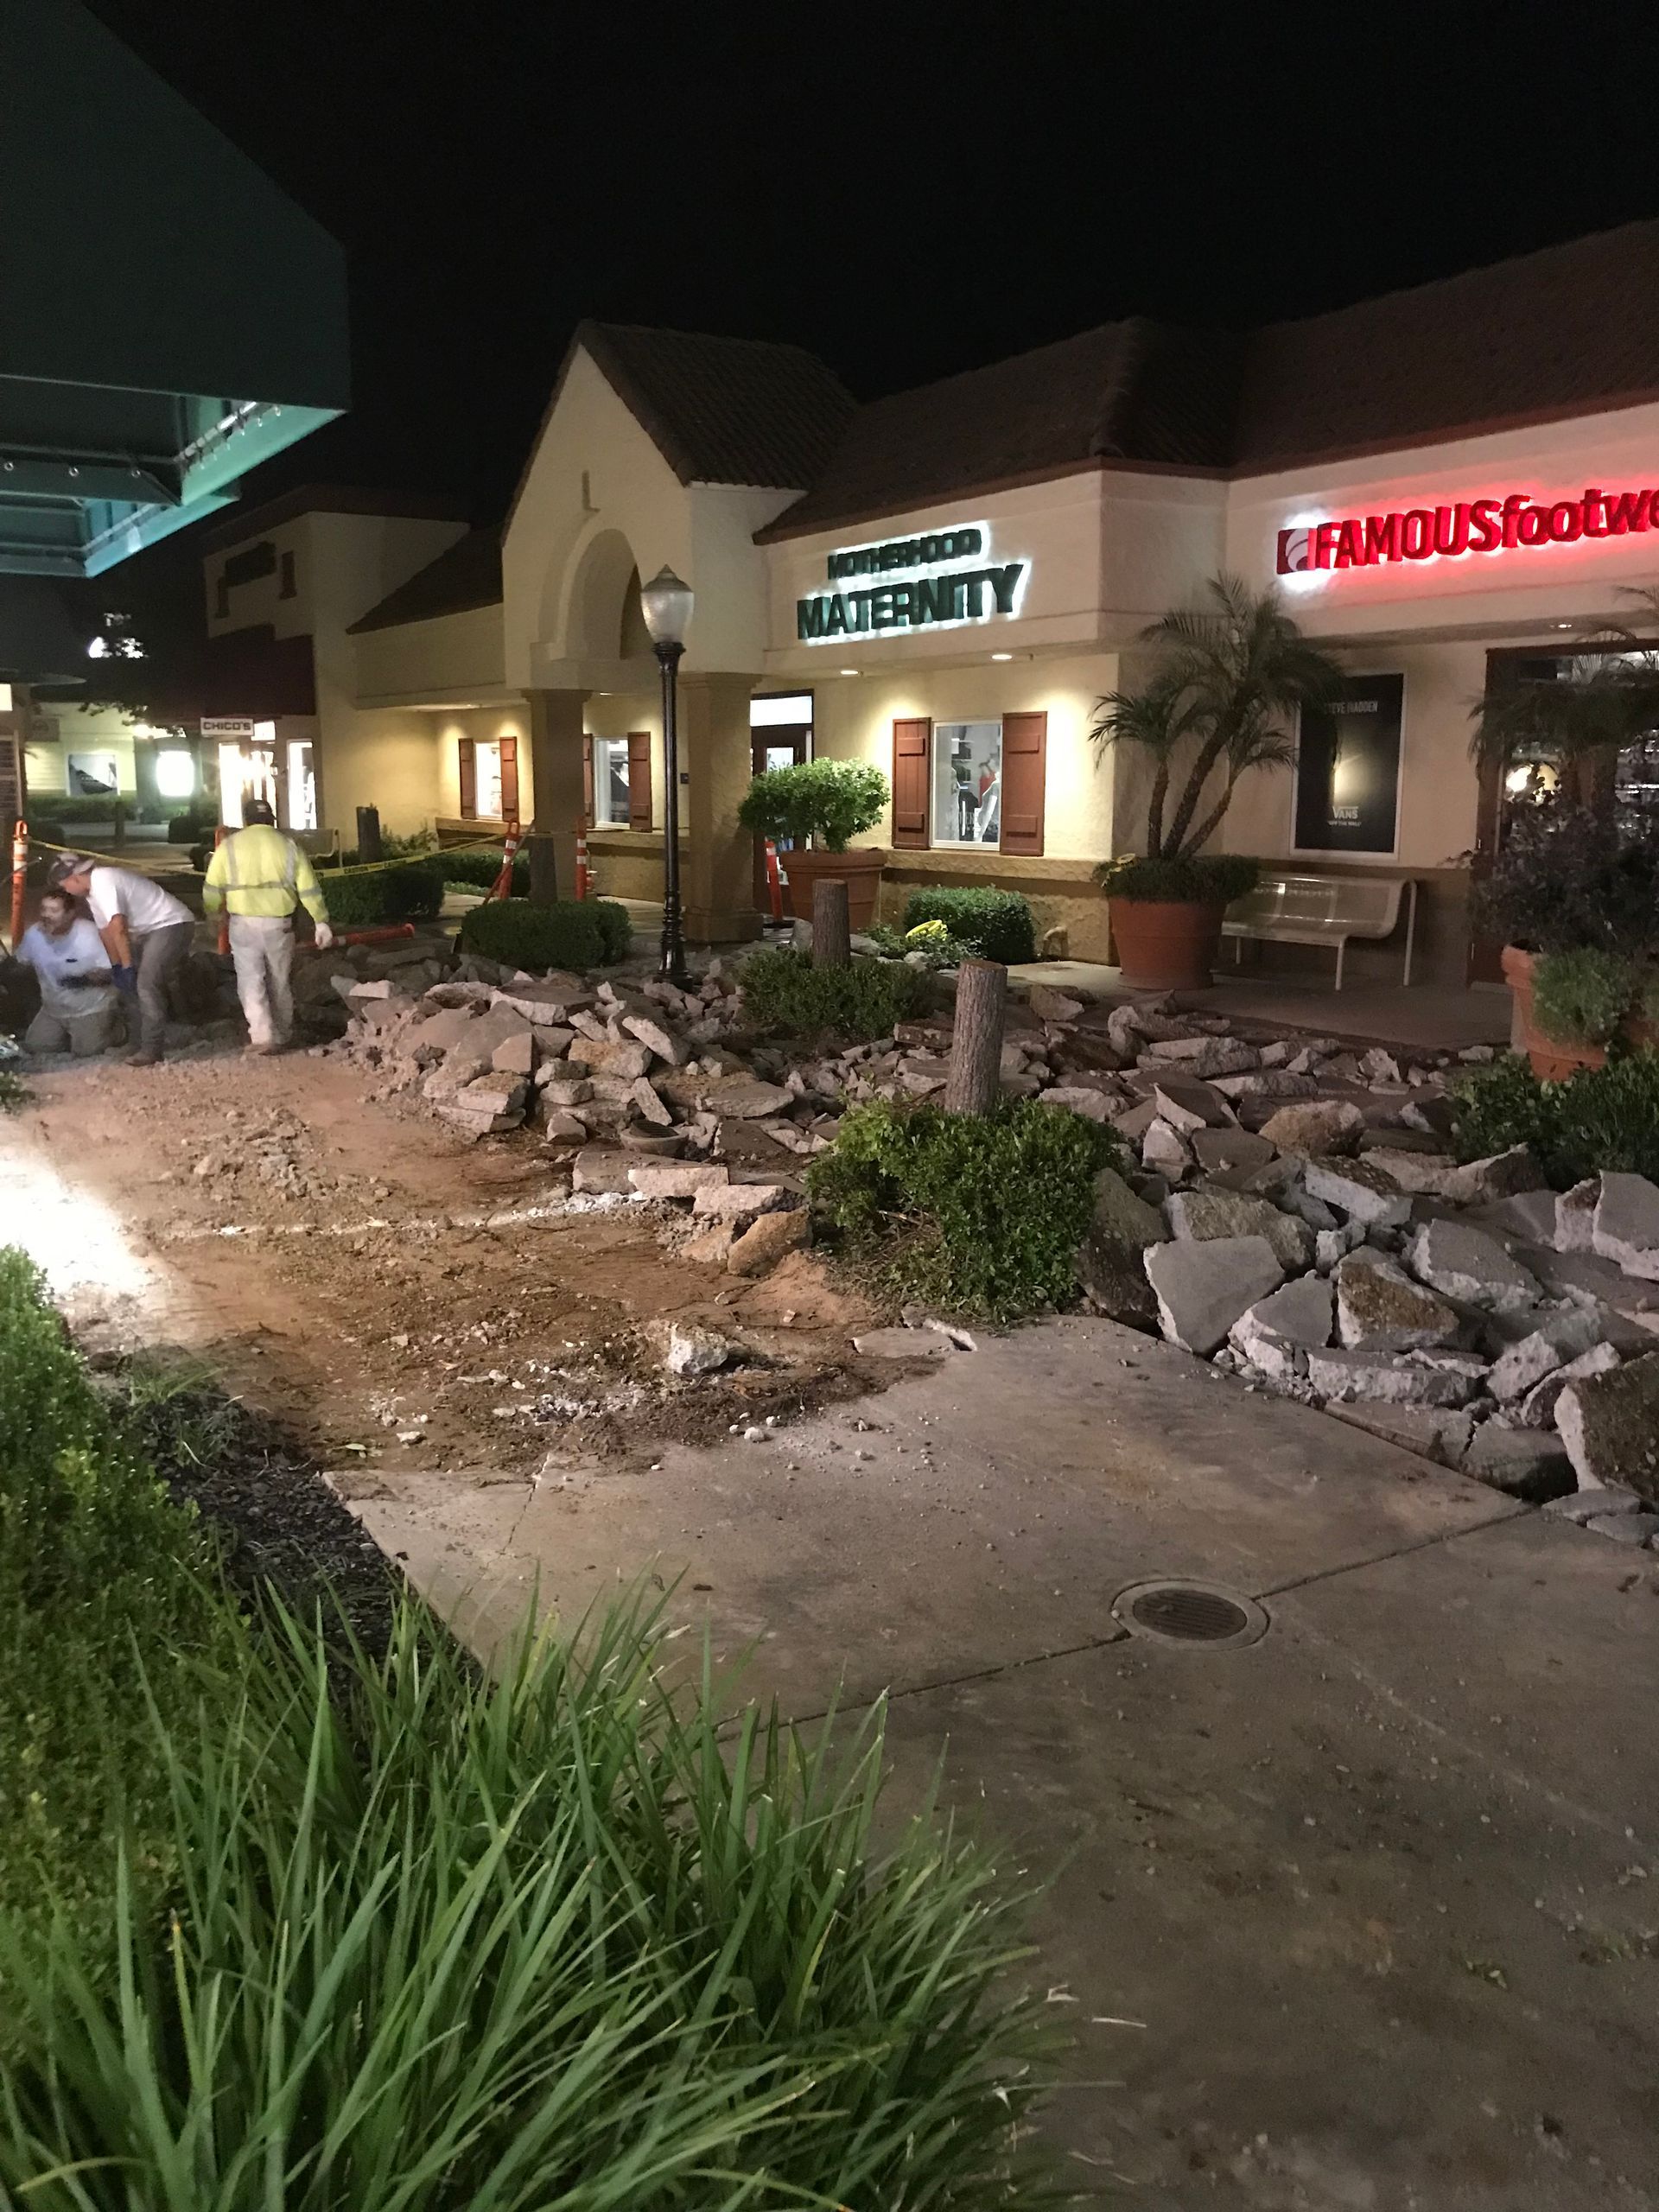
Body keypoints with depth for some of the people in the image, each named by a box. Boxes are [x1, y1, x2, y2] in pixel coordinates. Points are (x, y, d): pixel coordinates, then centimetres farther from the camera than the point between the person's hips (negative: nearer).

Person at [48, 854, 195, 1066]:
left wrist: (127, 967, -19)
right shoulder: (93, 891, 12)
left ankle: (151, 1050, -17)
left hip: (173, 924, -11)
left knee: (147, 985, -17)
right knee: (143, 985, 11)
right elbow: (105, 930, 15)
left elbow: (118, 928, -24)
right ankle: (147, 1043, 16)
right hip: (152, 929, 11)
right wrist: (116, 967, 13)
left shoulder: (103, 882, -20)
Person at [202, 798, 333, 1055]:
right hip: (280, 924, 1)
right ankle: (282, 1036, 21)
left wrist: (213, 917, 11)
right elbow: (309, 889, 1)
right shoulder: (288, 845, 3)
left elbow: (212, 889, 0)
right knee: (280, 983, 13)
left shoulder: (230, 845, 1)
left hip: (244, 924, -1)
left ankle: (262, 1036, -9)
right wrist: (321, 921, 6)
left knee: (251, 981, 3)